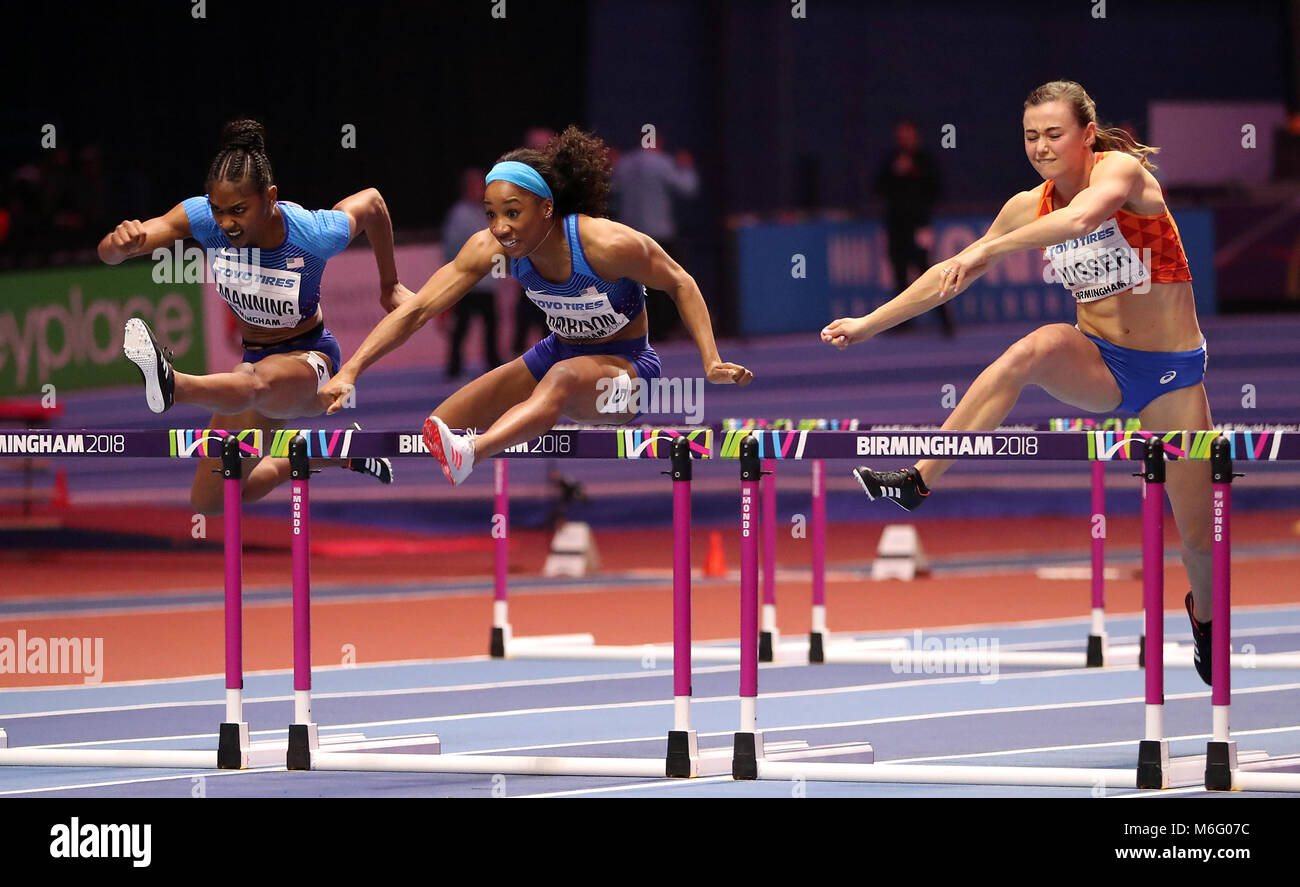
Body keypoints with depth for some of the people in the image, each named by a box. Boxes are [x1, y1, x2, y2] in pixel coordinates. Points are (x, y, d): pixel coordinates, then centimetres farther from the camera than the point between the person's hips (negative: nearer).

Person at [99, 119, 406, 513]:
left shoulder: (315, 234, -26)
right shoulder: (203, 216, -21)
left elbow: (371, 201, -3)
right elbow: (108, 252, -30)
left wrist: (390, 285, 11)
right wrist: (121, 242, -56)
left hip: (310, 359, -6)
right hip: (256, 360, 6)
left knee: (257, 383, -44)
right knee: (209, 503, 14)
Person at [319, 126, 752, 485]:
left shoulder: (608, 245, -27)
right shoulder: (491, 249, -15)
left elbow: (680, 284, -11)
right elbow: (417, 310, -15)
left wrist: (713, 363, -19)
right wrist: (350, 372, -25)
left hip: (627, 369, -6)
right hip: (558, 354, 7)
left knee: (563, 377, -42)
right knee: (440, 425, -13)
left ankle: (467, 456, -67)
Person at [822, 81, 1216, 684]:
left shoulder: (1121, 169, -17)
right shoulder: (1030, 208, 0)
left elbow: (1085, 214, -40)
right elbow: (953, 273, 8)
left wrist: (988, 250, -42)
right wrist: (867, 324, 8)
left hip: (1171, 373, -3)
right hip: (1096, 363, 3)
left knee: (1198, 533, 0)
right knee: (1038, 346, -32)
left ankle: (1203, 613, 36)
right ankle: (918, 480, -35)